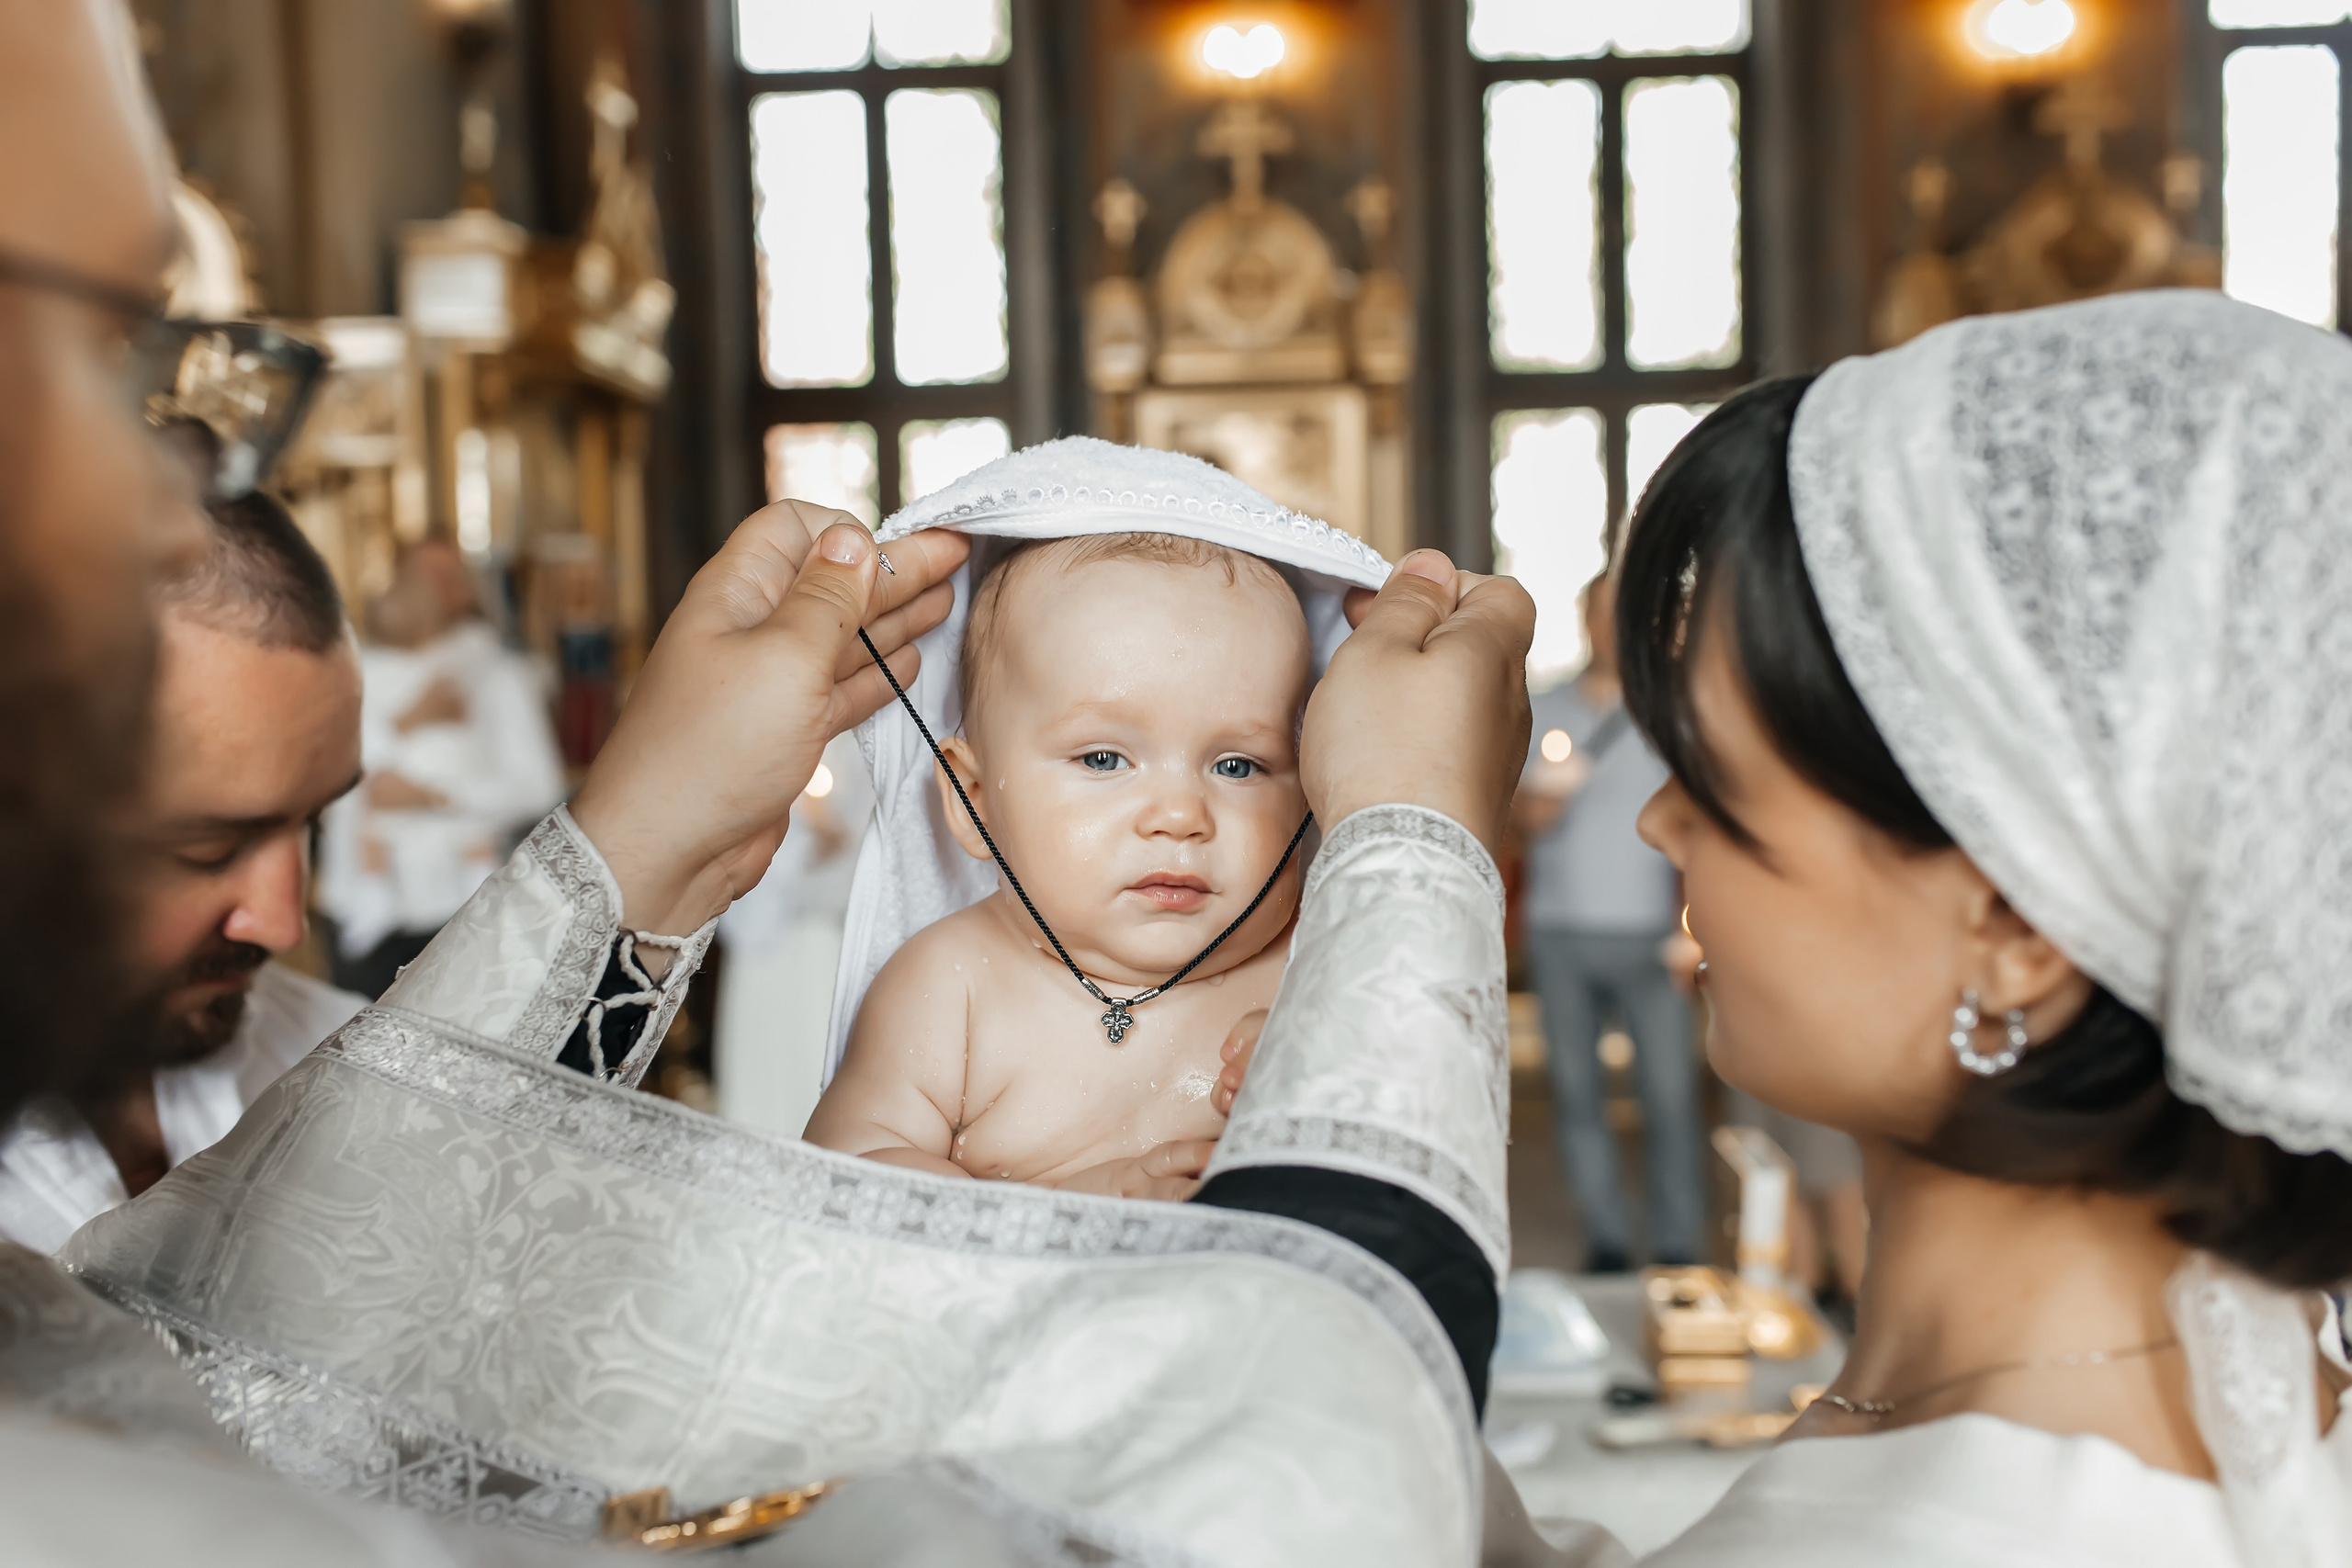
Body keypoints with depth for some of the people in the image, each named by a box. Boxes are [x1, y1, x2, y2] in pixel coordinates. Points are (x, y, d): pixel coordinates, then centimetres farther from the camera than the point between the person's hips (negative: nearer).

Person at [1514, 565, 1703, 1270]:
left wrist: (1690, 902, -10)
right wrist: (1550, 790, -18)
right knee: (1576, 1091, 2)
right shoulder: (1543, 710, 11)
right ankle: (1605, 1239, 10)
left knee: (1670, 1092, -8)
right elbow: (1527, 818, 4)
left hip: (1647, 930, -2)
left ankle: (1677, 1249, -1)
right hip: (1560, 928, 2)